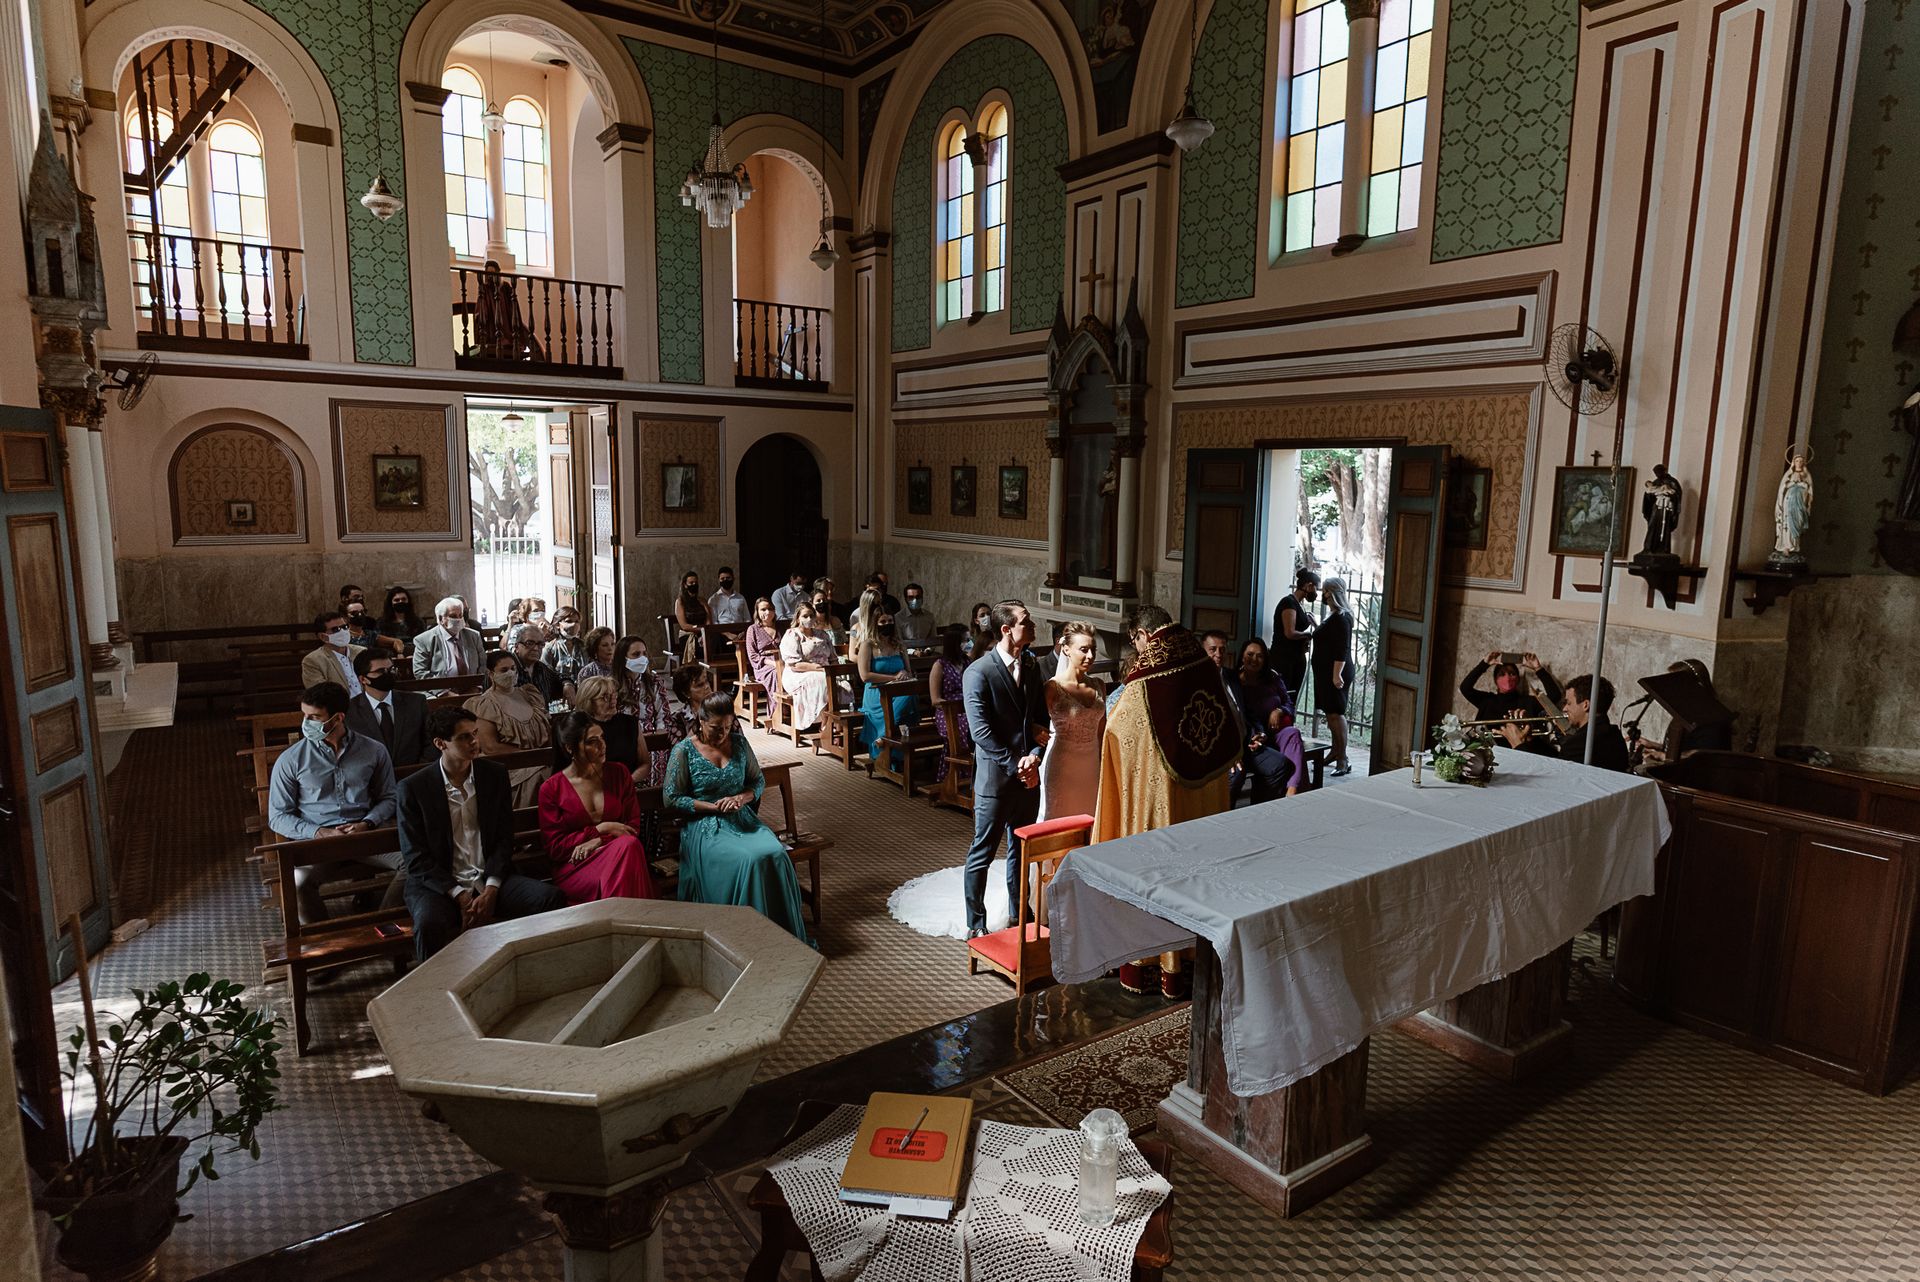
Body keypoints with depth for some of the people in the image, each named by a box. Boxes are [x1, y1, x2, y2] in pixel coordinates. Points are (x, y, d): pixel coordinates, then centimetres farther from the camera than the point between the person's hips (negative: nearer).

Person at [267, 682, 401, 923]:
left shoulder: (374, 751, 7)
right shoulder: (290, 760, 4)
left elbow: (387, 798, 13)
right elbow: (277, 816, 6)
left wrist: (367, 823, -8)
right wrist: (320, 833, -10)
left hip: (366, 833, 1)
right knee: (298, 882, -35)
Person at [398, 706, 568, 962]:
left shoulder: (496, 774, 7)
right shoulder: (414, 787, -2)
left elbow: (504, 839, 6)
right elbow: (416, 858, -4)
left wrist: (491, 890, -9)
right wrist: (459, 895, -14)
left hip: (492, 878, 3)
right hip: (439, 884, -3)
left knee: (553, 898, -21)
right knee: (430, 924, -36)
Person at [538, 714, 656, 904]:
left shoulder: (618, 773, 11)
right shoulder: (551, 789, 4)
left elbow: (633, 827, 9)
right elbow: (554, 847, 1)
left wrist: (597, 842, -9)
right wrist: (601, 829, -8)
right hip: (574, 868, -3)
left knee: (629, 845, -34)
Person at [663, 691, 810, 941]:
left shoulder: (739, 743, 9)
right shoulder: (684, 750, -3)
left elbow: (759, 781, 16)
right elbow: (671, 798, -4)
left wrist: (741, 798, -7)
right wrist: (713, 807, -12)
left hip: (743, 818, 4)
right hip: (705, 825, -4)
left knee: (775, 854, -26)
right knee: (750, 860, -32)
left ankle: (783, 930, -14)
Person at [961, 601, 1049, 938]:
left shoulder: (1031, 667, 8)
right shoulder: (979, 672, -13)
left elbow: (1041, 718, 10)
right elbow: (981, 731, -17)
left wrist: (1035, 756, -6)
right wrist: (1016, 766, -15)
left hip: (1028, 775, 6)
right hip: (996, 778, -6)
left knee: (1022, 849, 18)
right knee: (982, 853, 4)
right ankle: (976, 924, 16)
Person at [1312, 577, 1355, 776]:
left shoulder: (1341, 618, -16)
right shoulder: (1333, 616, 15)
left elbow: (1342, 649, -22)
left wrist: (1337, 675, -26)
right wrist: (1316, 625, 21)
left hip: (1336, 673, -10)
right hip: (1326, 672, 10)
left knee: (1336, 713, -12)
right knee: (1331, 713, 15)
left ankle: (1343, 760, -12)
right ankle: (1335, 752, 24)